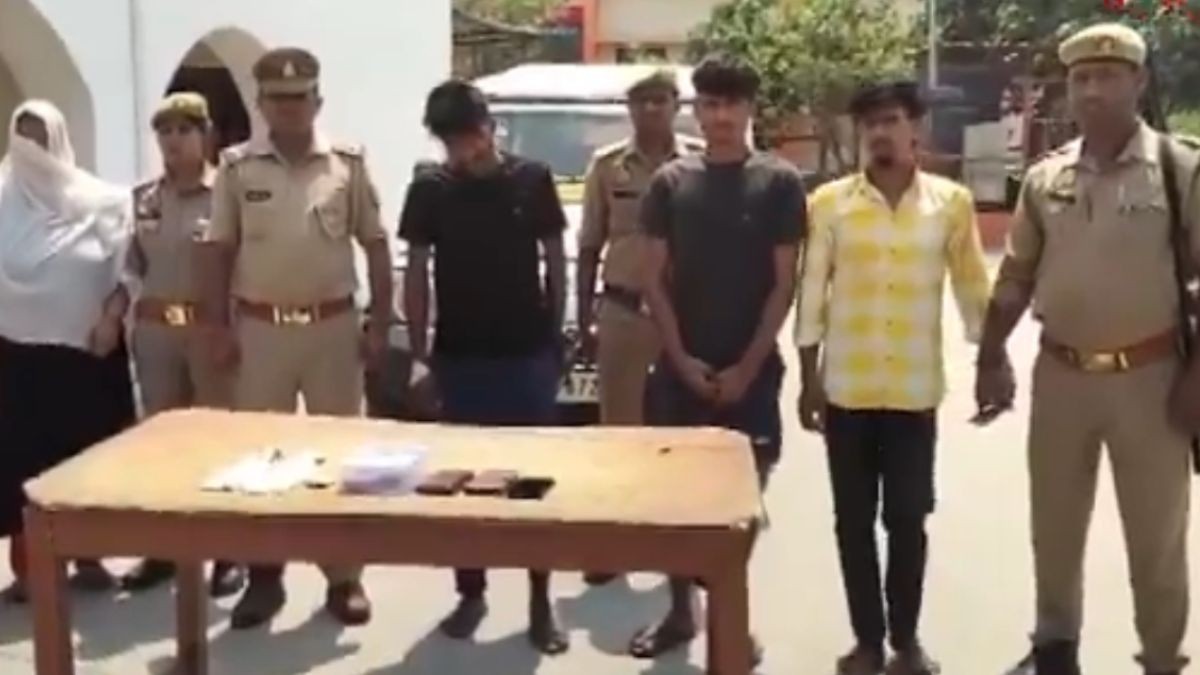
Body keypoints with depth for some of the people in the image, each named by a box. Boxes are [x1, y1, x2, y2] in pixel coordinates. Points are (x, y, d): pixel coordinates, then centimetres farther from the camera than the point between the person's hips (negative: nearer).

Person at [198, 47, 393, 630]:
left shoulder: (347, 164, 0)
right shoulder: (237, 167, 2)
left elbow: (376, 246, 3)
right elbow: (218, 252, 5)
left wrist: (380, 323, -2)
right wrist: (217, 327, -1)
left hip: (333, 326, 0)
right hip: (260, 328, 1)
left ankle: (343, 576, 17)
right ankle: (264, 575, 19)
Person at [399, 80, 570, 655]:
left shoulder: (532, 180, -2)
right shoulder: (429, 190, -1)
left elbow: (554, 261, 4)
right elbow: (417, 272, 3)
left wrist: (555, 337, 1)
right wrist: (419, 350, -1)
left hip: (528, 352, -1)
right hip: (460, 356, 1)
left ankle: (541, 599, 14)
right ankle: (471, 592, 23)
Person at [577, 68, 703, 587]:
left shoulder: (700, 162, -1)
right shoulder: (607, 165, 3)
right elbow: (590, 248, 7)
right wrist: (584, 320, 4)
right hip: (621, 311, 1)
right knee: (618, 426, 7)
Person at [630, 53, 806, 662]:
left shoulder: (779, 182, -2)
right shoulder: (671, 182, 4)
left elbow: (784, 285, -4)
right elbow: (654, 279, 2)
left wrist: (746, 367, -9)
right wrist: (682, 358, -7)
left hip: (750, 371, -2)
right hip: (680, 368, 2)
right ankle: (680, 612, 23)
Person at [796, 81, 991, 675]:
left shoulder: (951, 202, 0)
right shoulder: (829, 202, -2)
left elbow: (973, 287, 5)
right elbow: (811, 294, 1)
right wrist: (809, 380, 0)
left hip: (915, 390, 0)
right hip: (847, 390, 0)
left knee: (908, 518, 6)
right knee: (854, 520, 7)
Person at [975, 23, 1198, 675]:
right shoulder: (1045, 177, 4)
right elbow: (1016, 276, 10)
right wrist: (990, 358, 8)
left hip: (1147, 377, -3)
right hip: (1060, 375, 4)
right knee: (1053, 526, 16)